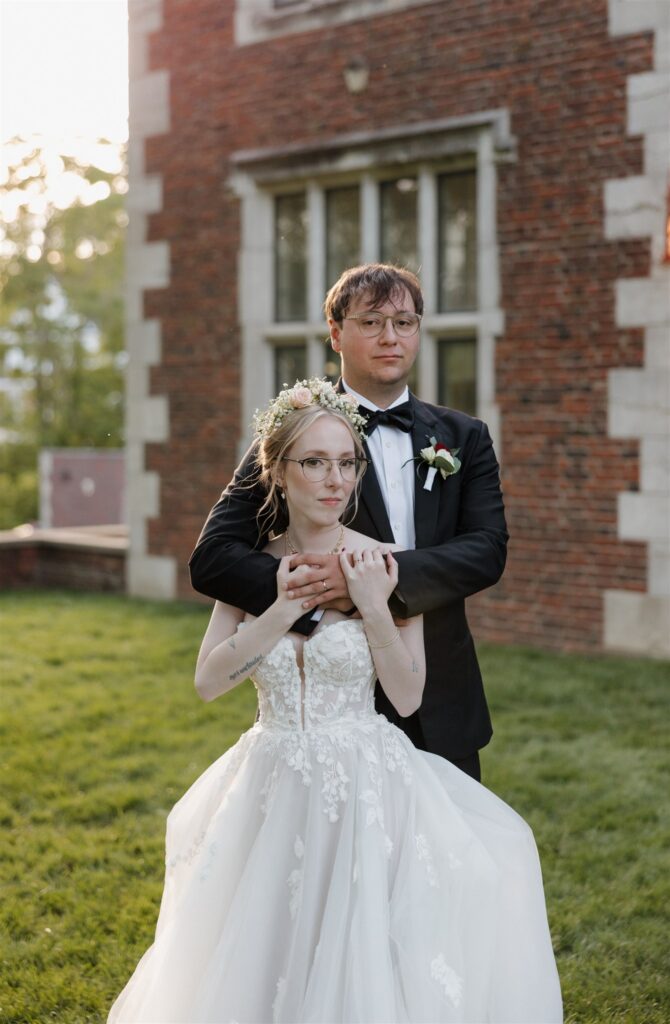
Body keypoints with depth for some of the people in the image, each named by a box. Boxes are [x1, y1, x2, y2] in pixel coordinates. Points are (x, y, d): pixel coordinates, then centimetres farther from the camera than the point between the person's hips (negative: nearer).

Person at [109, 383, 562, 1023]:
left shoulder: (385, 566, -8)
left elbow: (407, 698, -8)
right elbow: (207, 681, -8)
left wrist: (373, 608, -20)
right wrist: (285, 608, -16)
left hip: (364, 784, -3)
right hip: (272, 788, 3)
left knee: (358, 967, 2)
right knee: (262, 968, 12)